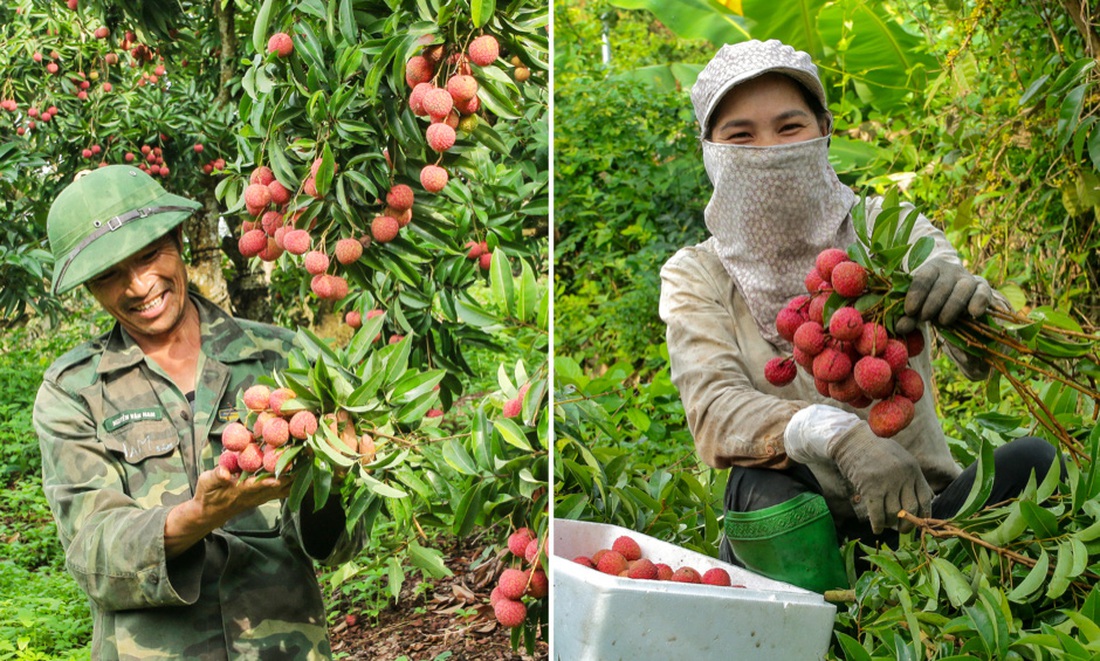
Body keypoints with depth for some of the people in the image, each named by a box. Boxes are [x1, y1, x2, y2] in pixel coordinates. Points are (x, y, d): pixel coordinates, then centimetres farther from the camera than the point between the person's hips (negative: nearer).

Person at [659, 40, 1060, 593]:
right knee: (762, 489, -32)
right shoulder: (695, 276, -2)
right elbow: (714, 412, -20)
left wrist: (970, 300, -41)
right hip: (798, 541, -1)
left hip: (921, 510, 2)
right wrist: (839, 434, -40)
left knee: (1030, 459, -23)